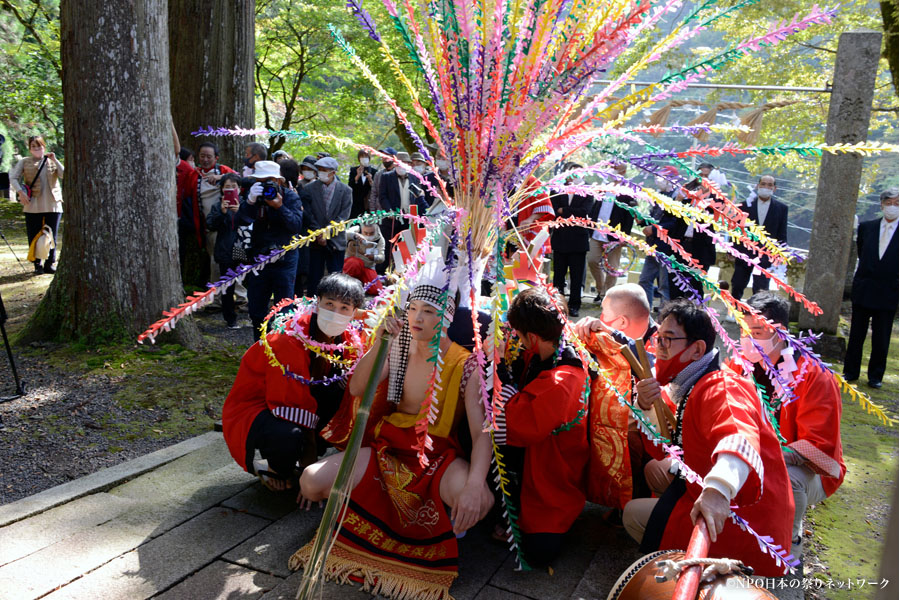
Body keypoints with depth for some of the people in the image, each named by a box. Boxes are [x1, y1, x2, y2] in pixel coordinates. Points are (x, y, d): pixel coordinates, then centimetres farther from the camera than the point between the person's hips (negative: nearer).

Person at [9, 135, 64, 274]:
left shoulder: (52, 161, 12)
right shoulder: (24, 162, 9)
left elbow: (64, 176, -2)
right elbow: (13, 178, 3)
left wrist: (55, 160, -7)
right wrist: (20, 192, -10)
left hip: (53, 205, 1)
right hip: (33, 206, 0)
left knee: (51, 236, 2)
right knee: (34, 236, 2)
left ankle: (49, 264, 13)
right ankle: (37, 265, 12)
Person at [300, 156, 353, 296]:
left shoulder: (345, 190, 1)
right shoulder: (309, 189, 2)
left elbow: (343, 216, -5)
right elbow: (308, 215, -2)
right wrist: (318, 234, -12)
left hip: (336, 241, 0)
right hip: (315, 241, 0)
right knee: (314, 278, 3)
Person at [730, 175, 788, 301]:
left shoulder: (781, 208, 3)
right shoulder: (746, 205, 3)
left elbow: (782, 235, 4)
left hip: (766, 256, -1)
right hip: (744, 254, 1)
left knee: (760, 291, -6)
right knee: (737, 287, 11)